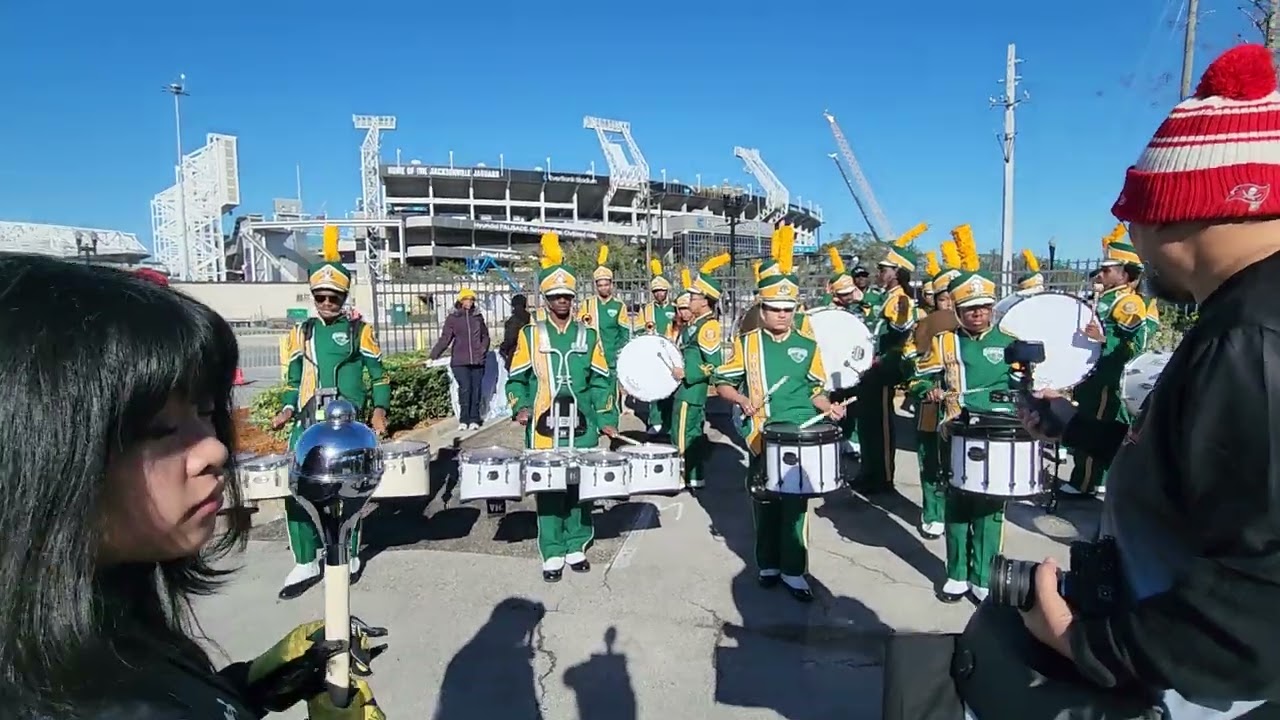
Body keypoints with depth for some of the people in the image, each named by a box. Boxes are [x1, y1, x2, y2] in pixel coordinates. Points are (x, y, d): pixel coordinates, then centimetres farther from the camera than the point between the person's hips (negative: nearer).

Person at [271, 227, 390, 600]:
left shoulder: (359, 331, 3)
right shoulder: (301, 333, 12)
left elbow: (378, 375, 5)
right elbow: (293, 379, 17)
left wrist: (379, 412, -7)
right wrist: (287, 410, 0)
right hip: (308, 425, 3)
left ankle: (349, 557, 21)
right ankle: (305, 564, 8)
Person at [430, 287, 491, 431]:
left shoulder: (478, 317, 11)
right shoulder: (452, 318, 3)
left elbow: (485, 336, 20)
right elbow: (445, 339, -1)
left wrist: (483, 350, 5)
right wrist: (433, 355, -11)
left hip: (477, 360, 3)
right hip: (460, 361, -2)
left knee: (476, 389, 1)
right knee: (464, 389, -11)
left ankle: (474, 419, 10)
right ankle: (464, 420, -1)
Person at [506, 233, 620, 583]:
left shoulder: (588, 335, 7)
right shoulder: (530, 335, 4)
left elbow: (601, 381, 8)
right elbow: (516, 379, 5)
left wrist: (607, 418, 1)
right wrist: (520, 407, -13)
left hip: (582, 429, 2)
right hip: (544, 430, -1)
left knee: (581, 488, 8)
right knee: (548, 490, 3)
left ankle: (576, 547, 23)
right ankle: (552, 554, 14)